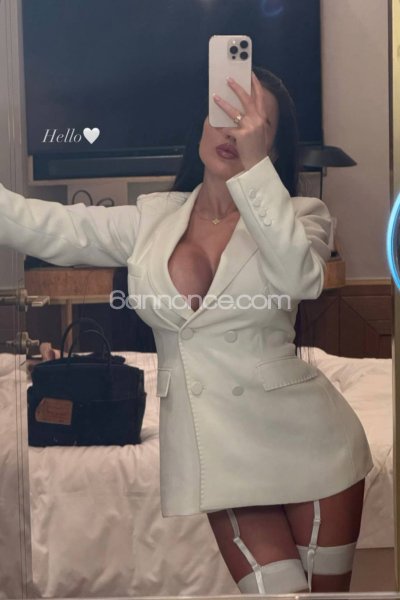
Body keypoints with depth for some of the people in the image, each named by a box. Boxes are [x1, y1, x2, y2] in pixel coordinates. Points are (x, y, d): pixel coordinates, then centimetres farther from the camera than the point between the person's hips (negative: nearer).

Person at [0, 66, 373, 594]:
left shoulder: (299, 215, -2)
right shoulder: (153, 219, 4)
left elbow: (298, 277, -25)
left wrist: (254, 163, -27)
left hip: (303, 438, -1)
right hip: (219, 449, 1)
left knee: (326, 589, 10)